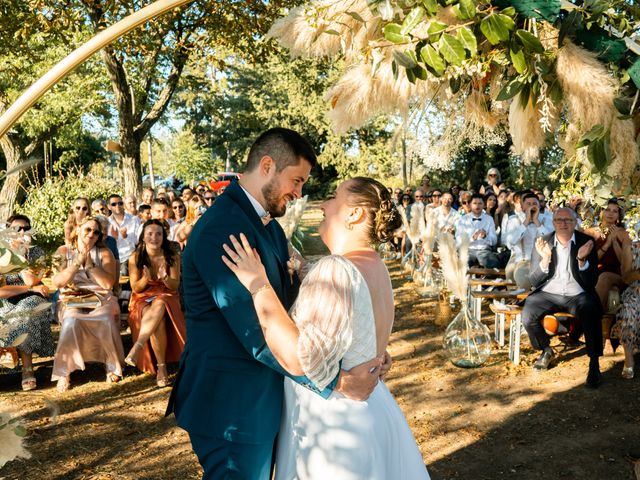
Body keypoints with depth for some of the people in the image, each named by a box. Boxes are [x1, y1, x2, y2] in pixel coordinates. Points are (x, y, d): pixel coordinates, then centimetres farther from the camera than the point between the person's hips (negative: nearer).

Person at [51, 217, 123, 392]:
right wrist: (78, 262, -11)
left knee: (106, 320, -31)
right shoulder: (64, 251, 9)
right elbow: (57, 282, -4)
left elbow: (108, 283, -5)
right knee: (71, 321, -32)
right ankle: (63, 373, -21)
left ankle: (113, 367, -13)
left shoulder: (104, 253, 8)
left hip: (101, 299, 0)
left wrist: (90, 264, -10)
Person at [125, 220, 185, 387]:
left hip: (166, 297, 0)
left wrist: (165, 278, -24)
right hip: (143, 299, 0)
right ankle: (161, 366, -26)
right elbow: (135, 288, 1)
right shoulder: (135, 258, -3)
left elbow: (175, 285, -2)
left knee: (158, 306, -38)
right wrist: (145, 279, -22)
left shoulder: (172, 256, -3)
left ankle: (137, 348, -42)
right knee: (157, 320, -34)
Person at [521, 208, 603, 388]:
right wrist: (545, 259, -21)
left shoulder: (586, 242, -2)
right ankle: (546, 350, 6)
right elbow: (534, 281, -3)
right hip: (548, 294, 1)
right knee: (527, 316, -24)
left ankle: (594, 364, -13)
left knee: (591, 315, -32)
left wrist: (582, 260, -25)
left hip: (578, 295, -1)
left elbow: (592, 282, -6)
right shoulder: (543, 243, -1)